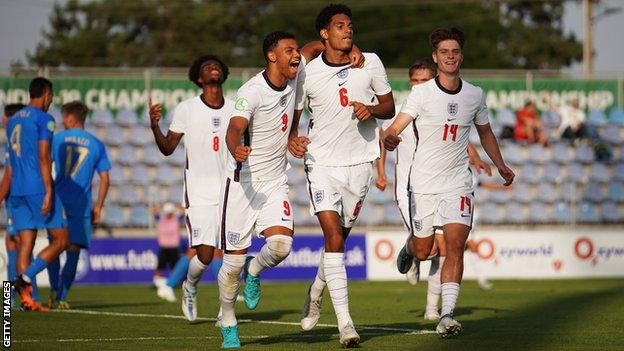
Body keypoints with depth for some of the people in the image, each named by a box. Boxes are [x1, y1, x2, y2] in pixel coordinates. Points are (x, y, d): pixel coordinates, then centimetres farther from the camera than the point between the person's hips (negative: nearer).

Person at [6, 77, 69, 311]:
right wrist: (48, 192, -16)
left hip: (18, 191, 7)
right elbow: (43, 158, -14)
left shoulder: (13, 121, 17)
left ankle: (26, 297, -3)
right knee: (60, 240, -1)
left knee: (25, 244, 4)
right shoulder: (44, 119, -6)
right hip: (38, 188, -7)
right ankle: (25, 278, -16)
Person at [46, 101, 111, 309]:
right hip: (81, 205, 0)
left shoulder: (57, 139, 4)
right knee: (73, 251, 3)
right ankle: (62, 298, -4)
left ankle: (54, 290, 0)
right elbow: (105, 179, 6)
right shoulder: (96, 145, 8)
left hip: (58, 201, 0)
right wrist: (98, 206, 12)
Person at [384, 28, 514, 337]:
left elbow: (484, 131, 22)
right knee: (423, 252, 7)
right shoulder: (421, 93, -7)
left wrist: (500, 165, 20)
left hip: (458, 184, 2)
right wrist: (389, 139, -41)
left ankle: (447, 315, -19)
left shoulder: (474, 95, 3)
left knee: (455, 246, -16)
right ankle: (409, 249, 46)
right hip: (423, 183, -1)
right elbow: (395, 128, -18)